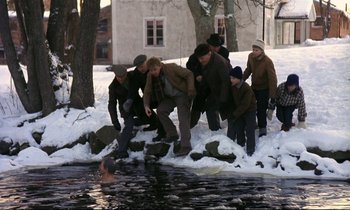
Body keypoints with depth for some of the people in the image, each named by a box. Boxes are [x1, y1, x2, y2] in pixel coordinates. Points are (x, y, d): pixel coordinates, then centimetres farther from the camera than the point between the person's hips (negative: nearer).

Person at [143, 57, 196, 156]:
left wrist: (191, 90, -21)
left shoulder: (171, 68, -23)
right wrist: (146, 105, -12)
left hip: (182, 95, -6)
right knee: (160, 110, -15)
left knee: (183, 119, -19)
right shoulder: (150, 76, -6)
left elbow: (189, 74, -16)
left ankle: (185, 145, -24)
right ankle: (172, 134, 0)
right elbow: (147, 91, 4)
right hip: (169, 97, 7)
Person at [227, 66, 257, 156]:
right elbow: (233, 101, 5)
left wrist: (234, 115, -24)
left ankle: (250, 149, 4)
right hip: (239, 111, 7)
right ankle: (240, 145, 29)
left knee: (249, 130, -3)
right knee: (239, 128, 12)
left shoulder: (247, 88, -30)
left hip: (250, 110, -7)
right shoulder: (232, 87, -7)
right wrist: (231, 114, -1)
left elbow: (245, 105, -28)